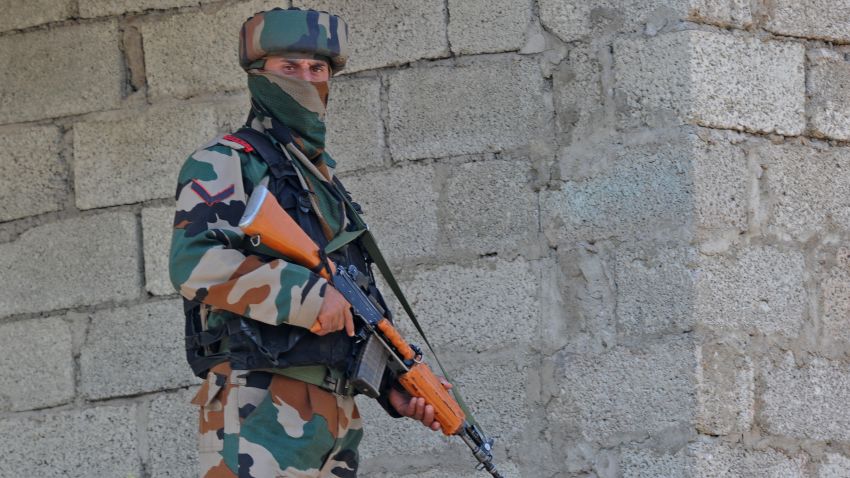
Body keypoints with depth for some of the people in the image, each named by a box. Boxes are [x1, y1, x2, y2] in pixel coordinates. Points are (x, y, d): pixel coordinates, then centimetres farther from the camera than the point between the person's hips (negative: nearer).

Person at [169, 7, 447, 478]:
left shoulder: (328, 182, 26)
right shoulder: (223, 164, 1)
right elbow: (196, 261, -17)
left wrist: (396, 386, 14)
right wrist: (310, 294, -20)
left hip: (336, 416, 8)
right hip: (260, 410, -8)